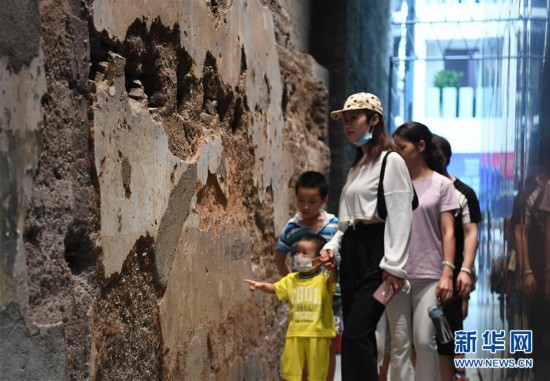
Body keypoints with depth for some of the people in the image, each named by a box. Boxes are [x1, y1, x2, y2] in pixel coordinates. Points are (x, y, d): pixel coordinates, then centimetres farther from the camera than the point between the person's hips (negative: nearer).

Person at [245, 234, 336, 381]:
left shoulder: (323, 278, -6)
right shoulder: (291, 279, 9)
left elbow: (332, 279, -25)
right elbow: (274, 288, 9)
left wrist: (331, 268, -47)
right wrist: (261, 285, -11)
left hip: (317, 334, -4)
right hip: (295, 334, 4)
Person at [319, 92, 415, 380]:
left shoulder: (391, 161, -5)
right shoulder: (356, 167, 21)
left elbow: (399, 216, -13)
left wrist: (393, 265, -20)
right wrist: (333, 246, 7)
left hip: (375, 251, -8)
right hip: (351, 252, 8)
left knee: (355, 335, -16)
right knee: (359, 337, 8)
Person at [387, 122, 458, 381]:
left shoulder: (441, 185, 3)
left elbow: (448, 232, -1)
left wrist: (447, 272, -10)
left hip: (428, 275, -2)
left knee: (424, 341, -6)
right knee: (399, 342, 4)